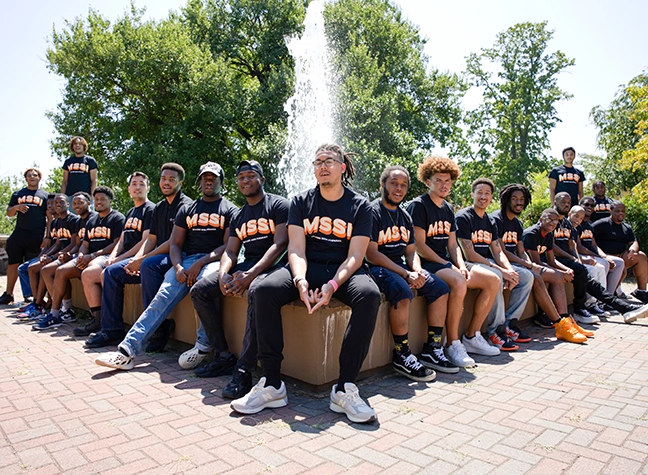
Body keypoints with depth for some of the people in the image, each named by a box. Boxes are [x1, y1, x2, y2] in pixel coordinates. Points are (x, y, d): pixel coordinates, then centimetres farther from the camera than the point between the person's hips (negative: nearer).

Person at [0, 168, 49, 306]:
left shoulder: (45, 195, 11)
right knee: (13, 264, 4)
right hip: (18, 234, 2)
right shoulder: (17, 194, 17)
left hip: (36, 237, -2)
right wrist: (16, 207, -7)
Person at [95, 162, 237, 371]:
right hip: (187, 260, 4)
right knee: (163, 296, -20)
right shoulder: (187, 210, 21)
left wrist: (200, 263, -16)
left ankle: (203, 346, -26)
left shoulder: (230, 210, 8)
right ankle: (127, 349, -25)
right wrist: (179, 267, -6)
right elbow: (175, 244, 15)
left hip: (213, 260, -4)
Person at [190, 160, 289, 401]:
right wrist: (223, 274, -9)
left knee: (256, 291, -39)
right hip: (246, 265, 8)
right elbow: (230, 252, 15)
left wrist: (251, 274, -23)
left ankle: (243, 371, -34)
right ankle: (223, 356, -1)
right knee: (199, 290, -4)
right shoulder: (238, 216, 22)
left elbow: (280, 244, -12)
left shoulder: (279, 205, 0)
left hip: (272, 266, -8)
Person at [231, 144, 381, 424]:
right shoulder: (301, 202, 10)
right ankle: (272, 384, -20)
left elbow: (355, 256, -4)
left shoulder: (360, 205, 5)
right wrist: (300, 281, -23)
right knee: (264, 290, -28)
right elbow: (296, 249, -1)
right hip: (308, 269, 1)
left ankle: (345, 388, -27)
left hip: (344, 272, -1)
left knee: (369, 294, -35)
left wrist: (332, 285, -23)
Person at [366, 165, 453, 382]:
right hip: (378, 267, -8)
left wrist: (417, 271, -8)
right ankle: (401, 356, -20)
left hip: (401, 265, 8)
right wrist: (406, 274, -20)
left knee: (441, 288, -3)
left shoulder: (404, 216, 17)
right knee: (402, 292, -34)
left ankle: (432, 349, 2)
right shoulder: (372, 211, -9)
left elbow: (411, 251, 16)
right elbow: (371, 253, -17)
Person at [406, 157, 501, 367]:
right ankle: (452, 344, -21)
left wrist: (461, 266, -3)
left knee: (493, 281, -1)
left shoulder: (448, 209, 18)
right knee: (459, 283, -36)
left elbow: (452, 244, 16)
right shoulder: (418, 205, -7)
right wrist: (448, 266, -16)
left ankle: (471, 336, 7)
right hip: (427, 264, -9)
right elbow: (419, 246, -15)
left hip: (446, 263, 9)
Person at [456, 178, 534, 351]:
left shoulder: (490, 222, 17)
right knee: (494, 276, -36)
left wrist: (510, 270, -12)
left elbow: (498, 252, 10)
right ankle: (496, 331, -24)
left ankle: (509, 324, 0)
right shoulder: (463, 217, -9)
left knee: (526, 276, -1)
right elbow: (469, 254, -17)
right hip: (470, 264, -9)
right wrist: (501, 270, -21)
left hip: (488, 263, 9)